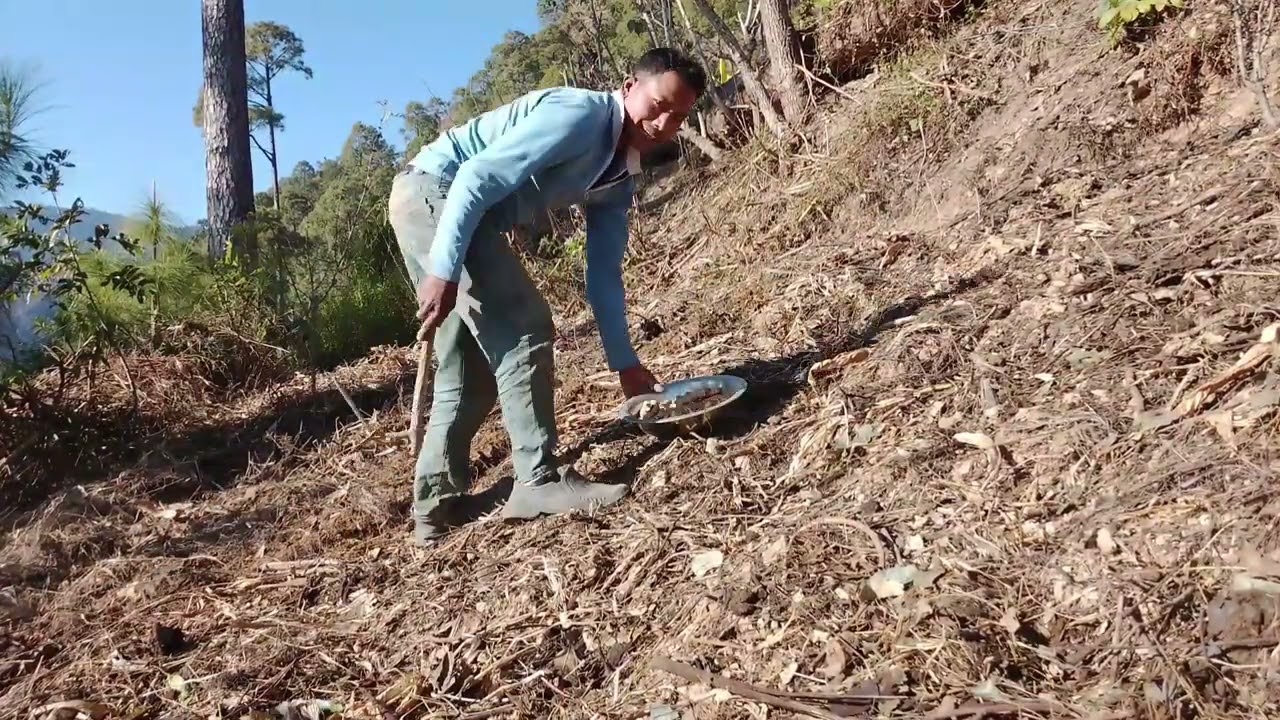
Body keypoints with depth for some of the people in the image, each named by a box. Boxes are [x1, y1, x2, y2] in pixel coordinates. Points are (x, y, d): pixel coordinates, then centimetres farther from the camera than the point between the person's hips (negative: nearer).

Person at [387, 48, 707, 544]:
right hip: (432, 189, -10)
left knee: (470, 371, 11)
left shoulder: (620, 177, 8)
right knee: (522, 327, -17)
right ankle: (539, 480, -14)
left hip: (464, 213, 10)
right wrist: (444, 271, -30)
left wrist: (625, 364, 8)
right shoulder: (579, 115, -19)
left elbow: (603, 275, 10)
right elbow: (477, 177, -25)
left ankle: (437, 505, 18)